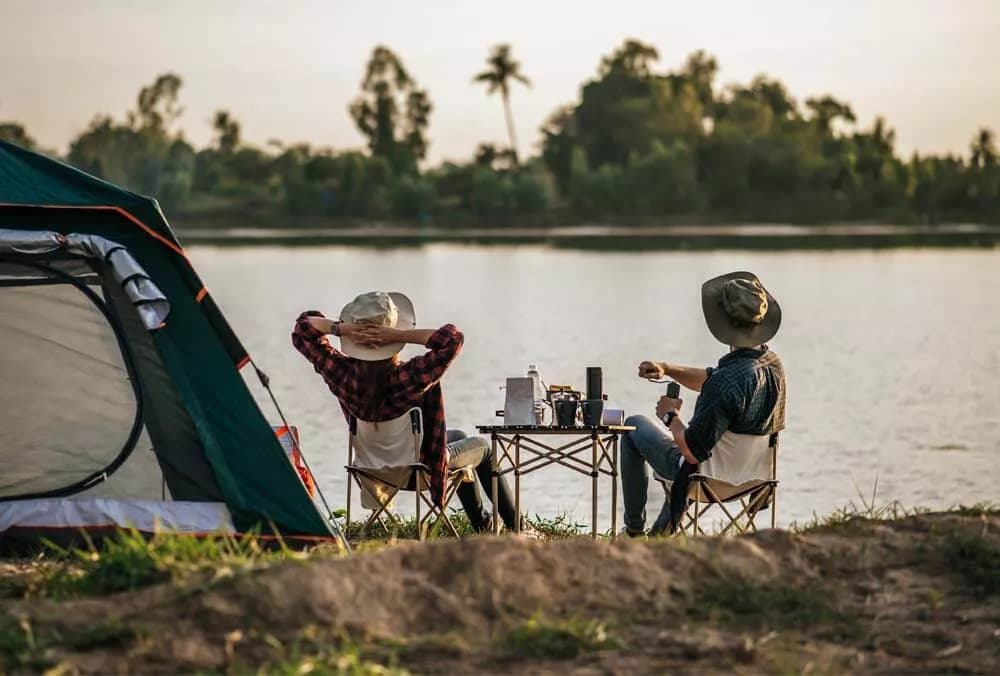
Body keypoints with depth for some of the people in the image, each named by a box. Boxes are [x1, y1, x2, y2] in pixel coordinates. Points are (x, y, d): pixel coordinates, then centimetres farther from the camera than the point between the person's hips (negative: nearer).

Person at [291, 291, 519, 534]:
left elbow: (303, 327, -15)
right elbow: (452, 339, -44)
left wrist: (341, 328, -33)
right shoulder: (411, 377, -40)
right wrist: (398, 335, -44)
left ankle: (482, 523, 51)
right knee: (482, 447, 27)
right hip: (422, 466, -6)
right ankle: (514, 526, 38)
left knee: (457, 436, 35)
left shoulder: (343, 374, -26)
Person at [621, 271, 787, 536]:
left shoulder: (728, 380, -35)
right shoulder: (773, 364, -7)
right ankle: (661, 531, 48)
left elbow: (694, 451, -31)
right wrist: (668, 369, -3)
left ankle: (633, 529, 23)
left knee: (634, 426, 14)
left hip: (714, 479, -8)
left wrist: (670, 416, -13)